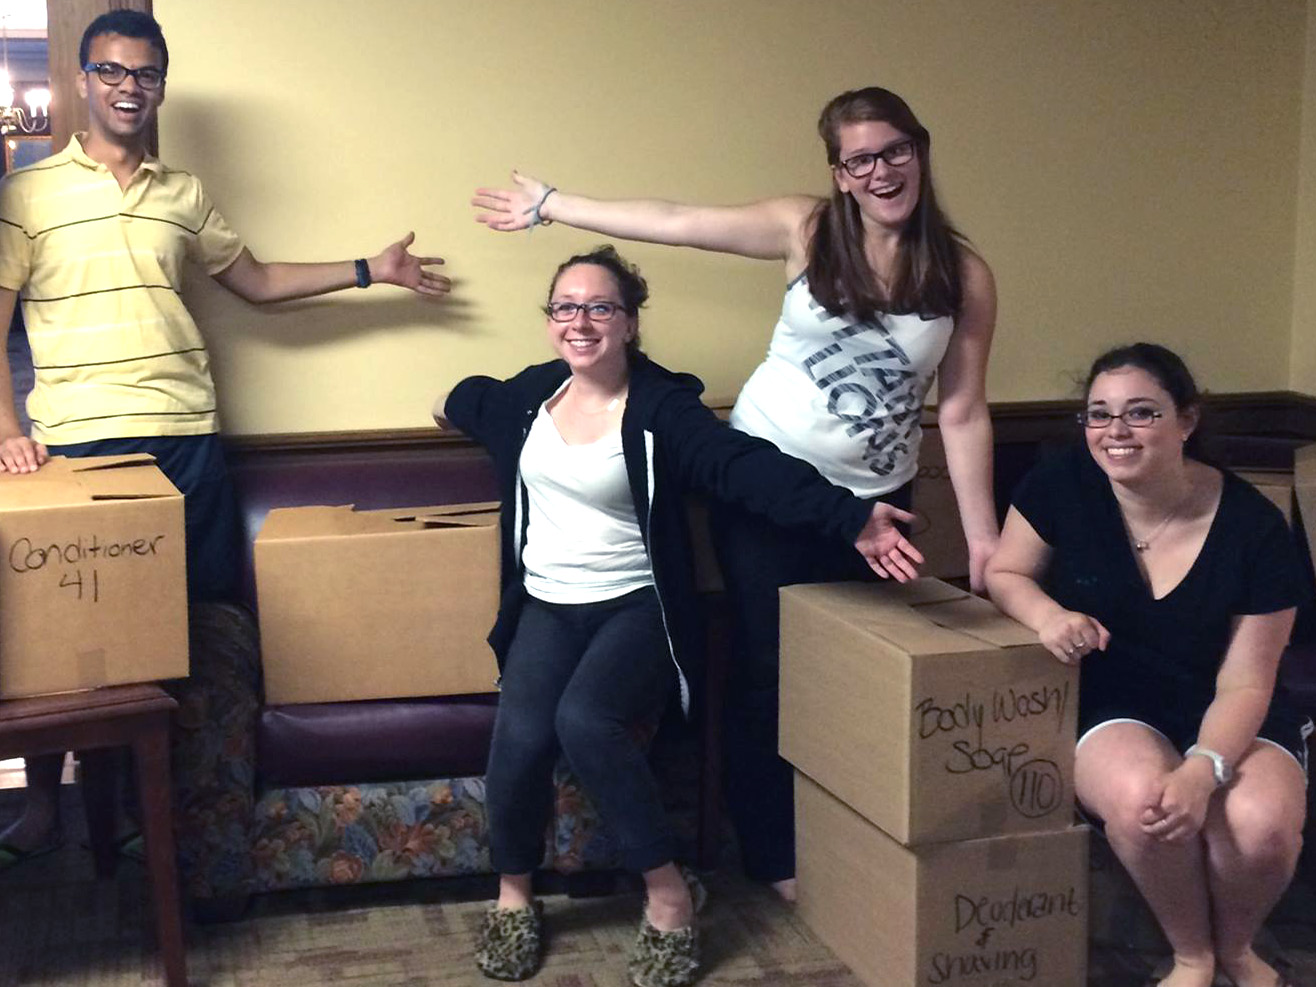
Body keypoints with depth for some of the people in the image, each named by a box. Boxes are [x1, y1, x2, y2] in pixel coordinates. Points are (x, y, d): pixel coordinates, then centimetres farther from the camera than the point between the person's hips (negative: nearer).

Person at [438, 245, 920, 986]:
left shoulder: (661, 404, -10)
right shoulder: (532, 392, 8)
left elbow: (747, 465, -24)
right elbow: (480, 402, 34)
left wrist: (849, 518, -36)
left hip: (636, 607, -4)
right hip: (548, 606, 4)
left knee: (585, 720, -31)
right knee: (521, 738, -22)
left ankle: (667, 890, -14)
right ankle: (514, 894, 4)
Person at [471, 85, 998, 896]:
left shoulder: (965, 277, -5)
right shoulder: (806, 230, -7)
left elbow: (963, 414, -3)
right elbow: (671, 222, -2)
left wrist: (982, 537, -7)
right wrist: (548, 205, 1)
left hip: (872, 501, 1)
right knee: (770, 669, 5)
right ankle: (776, 856, 22)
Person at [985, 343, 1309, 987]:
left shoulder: (1254, 528, -16)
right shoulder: (1061, 487, -14)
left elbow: (1244, 683, -13)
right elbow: (1004, 575, 1)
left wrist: (1203, 769, -32)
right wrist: (1047, 614, -23)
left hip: (1228, 719, 0)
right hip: (1112, 711, 0)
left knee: (1262, 823, -32)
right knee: (1140, 799, -35)